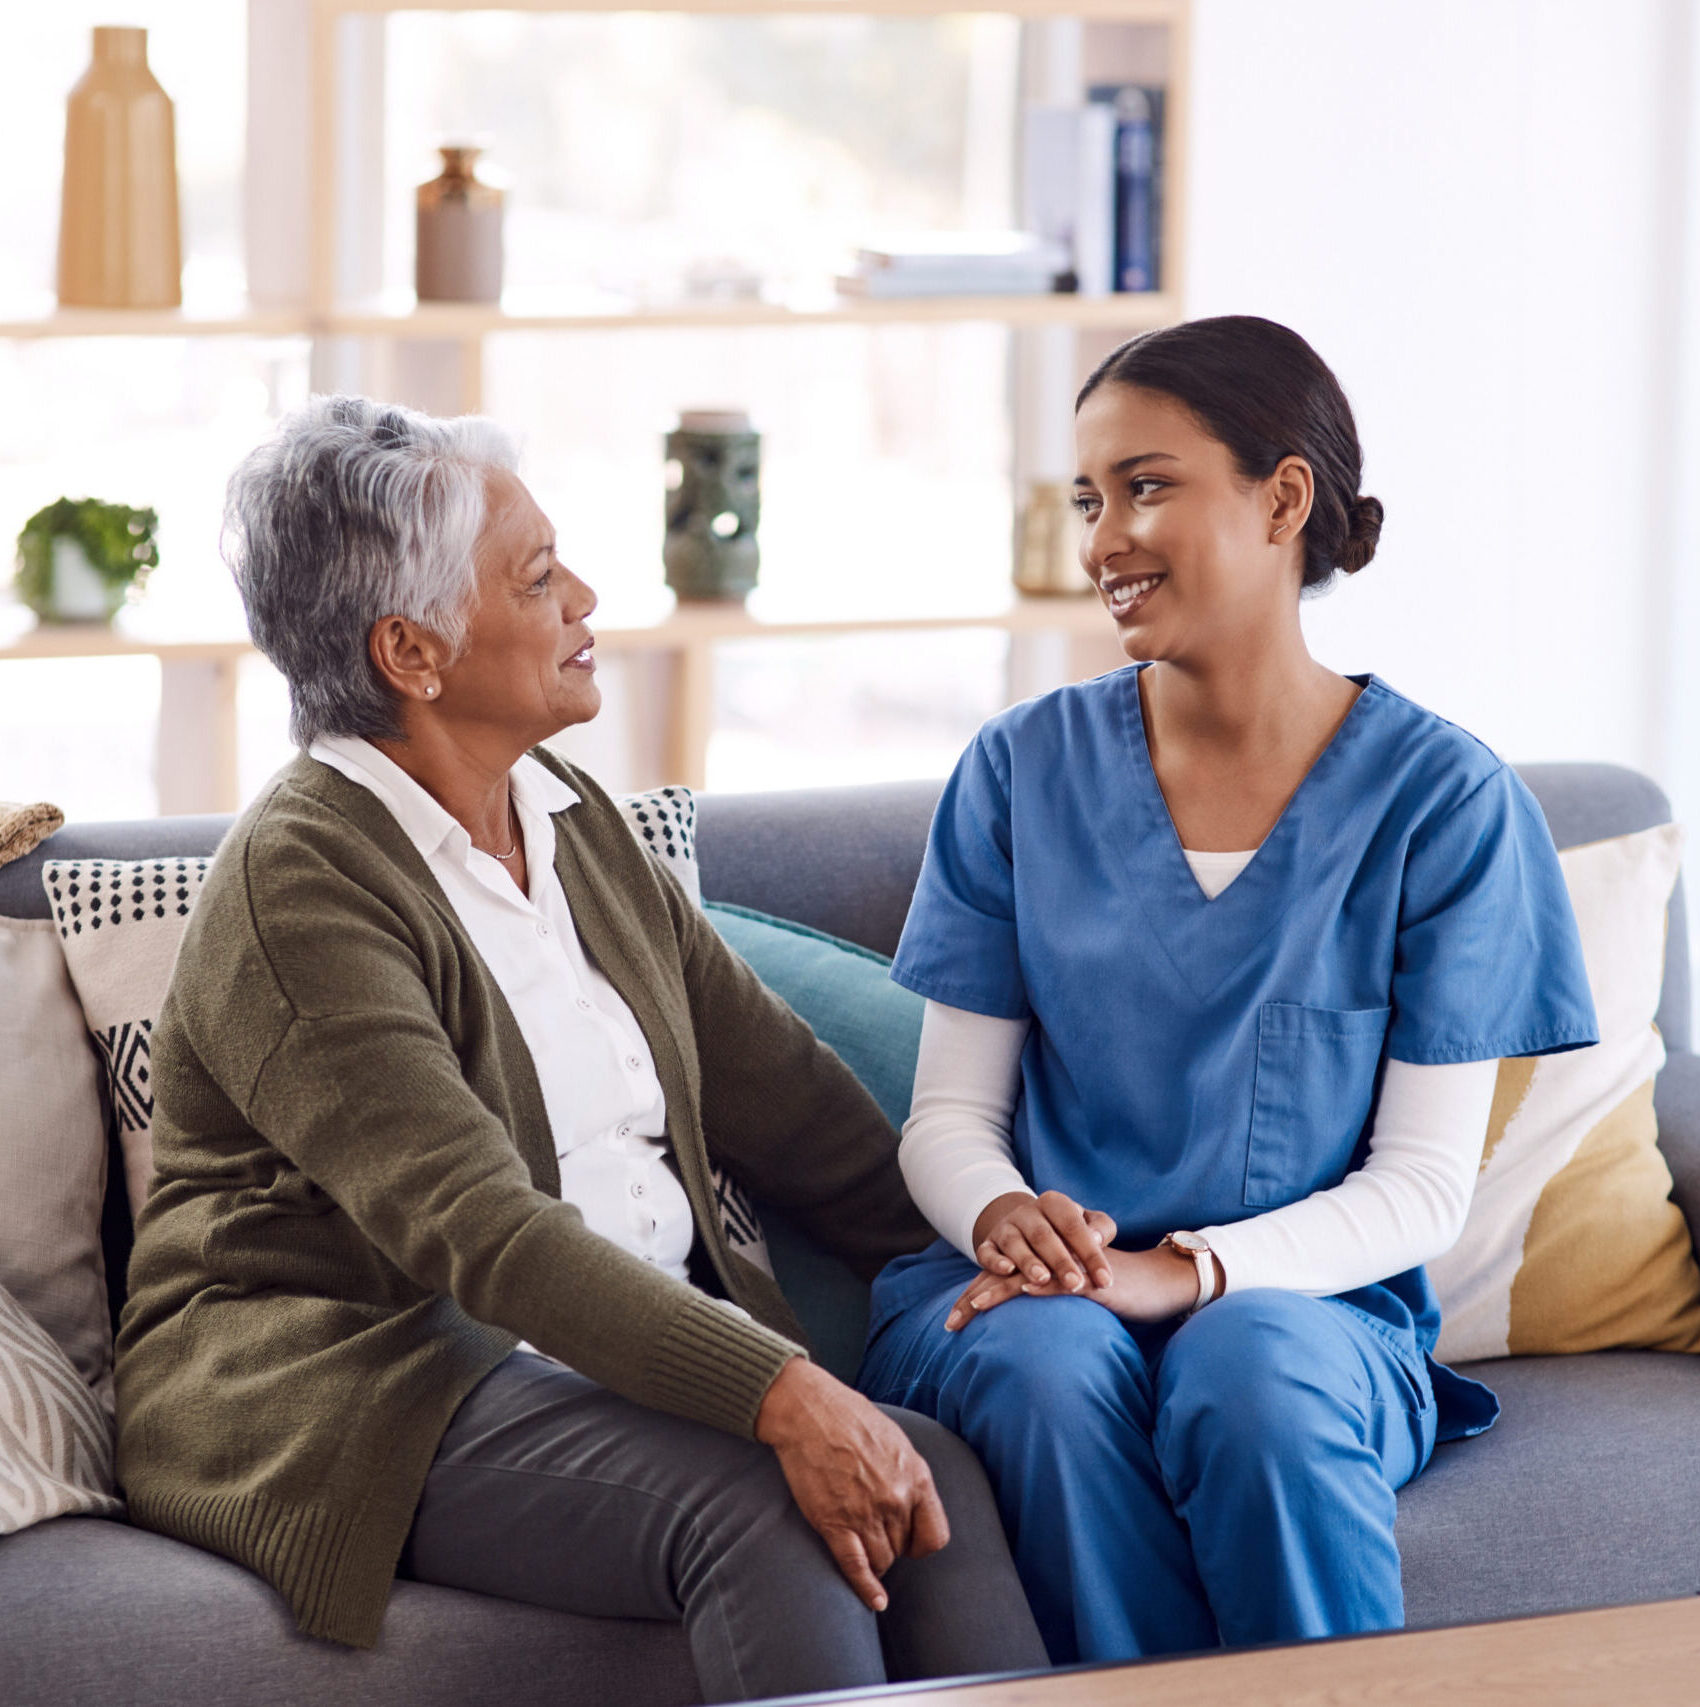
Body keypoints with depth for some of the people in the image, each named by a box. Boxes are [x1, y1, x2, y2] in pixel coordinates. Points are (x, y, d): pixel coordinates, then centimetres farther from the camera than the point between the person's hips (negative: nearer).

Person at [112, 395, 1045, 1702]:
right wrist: (780, 1393, -34)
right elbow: (475, 1226, -25)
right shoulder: (297, 888, -13)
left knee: (940, 1476, -21)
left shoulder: (577, 823, 14)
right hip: (363, 1386, -7)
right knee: (759, 1512, -31)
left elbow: (776, 1088, 16)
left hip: (646, 1338, 7)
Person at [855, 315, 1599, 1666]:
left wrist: (1188, 1269, -20)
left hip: (1308, 1299, -2)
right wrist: (1004, 1213, -17)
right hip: (1027, 1286, 2)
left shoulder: (1443, 801, -1)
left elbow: (1424, 1186, -4)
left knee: (1254, 1379, -37)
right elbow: (951, 1109, 7)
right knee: (1052, 1372, -34)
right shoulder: (1027, 769, 6)